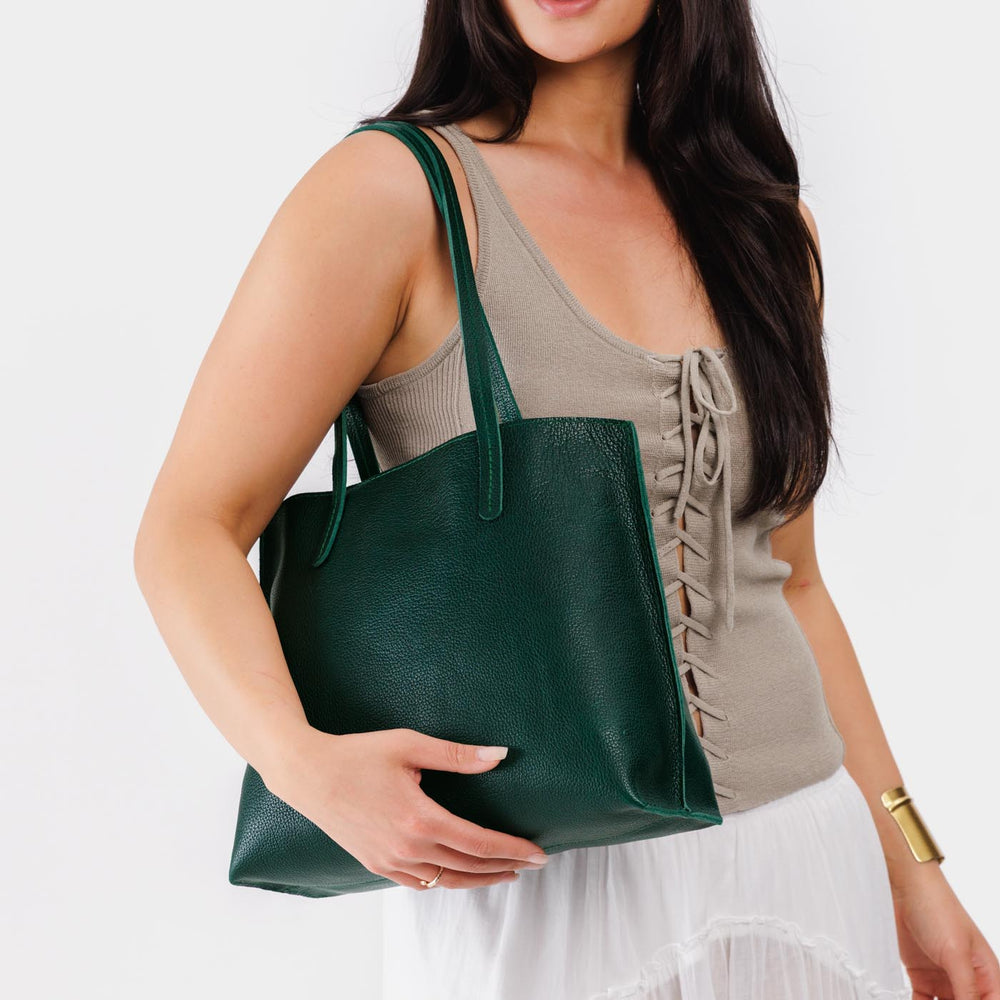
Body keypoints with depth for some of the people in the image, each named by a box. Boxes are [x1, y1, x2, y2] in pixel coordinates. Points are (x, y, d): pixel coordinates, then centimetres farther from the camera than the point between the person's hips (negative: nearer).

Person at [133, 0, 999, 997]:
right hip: (524, 882, -4)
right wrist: (302, 762, -27)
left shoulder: (766, 222, 8)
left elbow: (787, 582, 13)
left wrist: (907, 871, 13)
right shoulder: (394, 190, -8)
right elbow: (187, 533, -10)